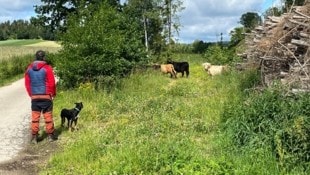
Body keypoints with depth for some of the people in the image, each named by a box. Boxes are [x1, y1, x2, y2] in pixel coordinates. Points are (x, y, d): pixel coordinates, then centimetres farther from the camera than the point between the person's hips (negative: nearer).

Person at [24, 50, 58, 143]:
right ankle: (50, 135, 15)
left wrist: (31, 94, 17)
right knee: (48, 116, 6)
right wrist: (53, 93, 6)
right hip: (46, 96, -3)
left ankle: (34, 136, 10)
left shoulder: (29, 68, 4)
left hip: (34, 97, 3)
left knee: (35, 117, 7)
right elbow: (52, 83, -9)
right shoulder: (47, 68, -10)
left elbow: (27, 83, 7)